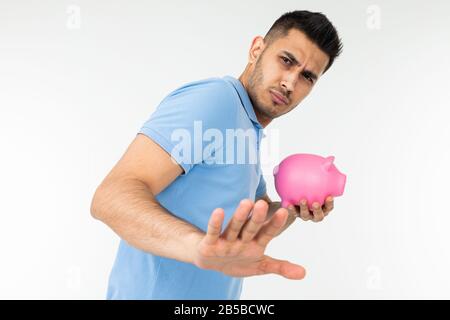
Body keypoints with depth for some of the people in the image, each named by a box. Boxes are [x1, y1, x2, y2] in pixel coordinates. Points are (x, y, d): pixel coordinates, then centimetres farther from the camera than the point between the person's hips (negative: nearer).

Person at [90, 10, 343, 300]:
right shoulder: (216, 98, -20)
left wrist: (295, 209, -1)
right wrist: (197, 244, -46)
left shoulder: (250, 134, 8)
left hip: (213, 295, 10)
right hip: (157, 292, -9)